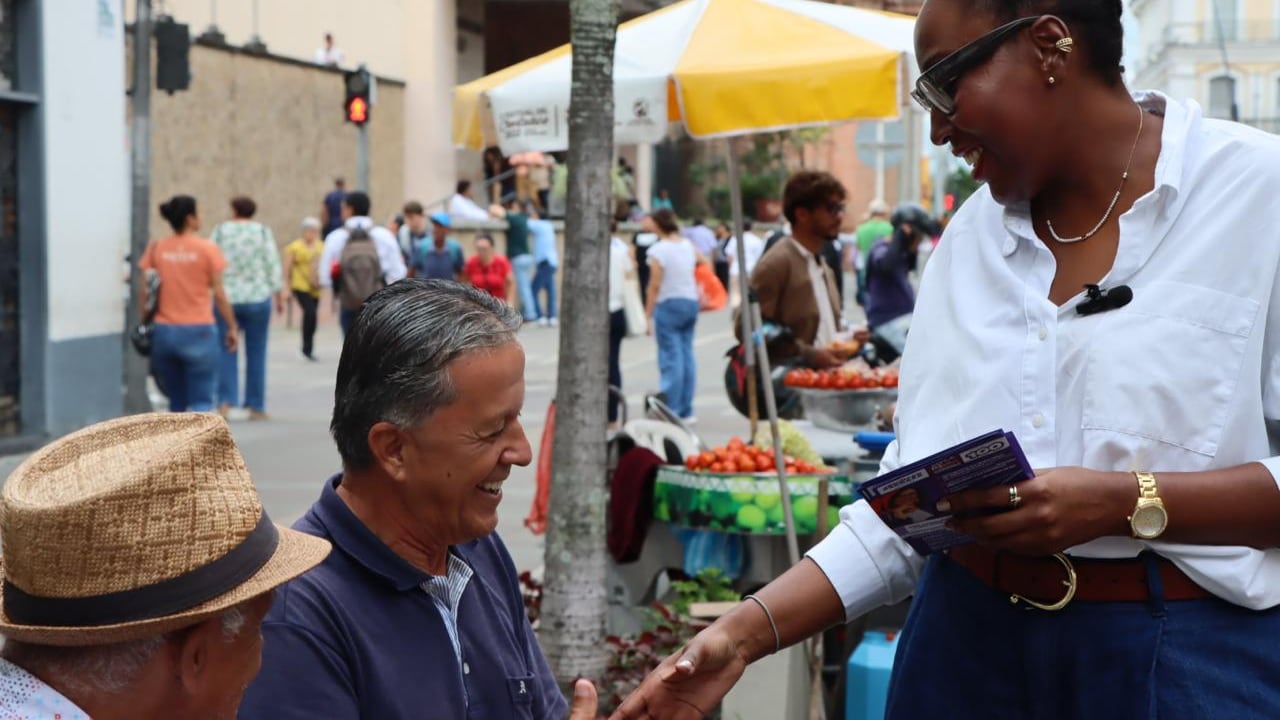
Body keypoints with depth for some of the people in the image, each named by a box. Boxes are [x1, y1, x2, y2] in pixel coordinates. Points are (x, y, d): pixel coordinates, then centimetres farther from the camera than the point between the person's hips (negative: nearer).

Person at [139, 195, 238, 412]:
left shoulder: (155, 249, 3)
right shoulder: (207, 249, -5)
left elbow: (144, 291, 1)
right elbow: (218, 293, -5)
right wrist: (232, 327, 3)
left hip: (164, 332, 4)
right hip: (198, 333, -4)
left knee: (176, 403, 16)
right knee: (201, 403, -2)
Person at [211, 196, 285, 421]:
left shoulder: (220, 231, 2)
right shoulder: (263, 232, 0)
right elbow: (273, 267, -2)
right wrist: (280, 296, 5)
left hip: (226, 298, 0)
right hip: (258, 298, 0)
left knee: (227, 352, 5)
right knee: (256, 353, 6)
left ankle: (225, 400, -8)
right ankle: (256, 406, 8)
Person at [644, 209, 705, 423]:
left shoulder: (658, 250, -12)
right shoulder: (688, 245, 7)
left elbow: (654, 286, -13)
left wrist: (648, 315, -8)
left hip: (669, 304, -6)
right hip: (691, 302, 6)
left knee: (671, 358, -5)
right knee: (687, 354, 9)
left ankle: (671, 411, -6)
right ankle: (686, 411, 13)